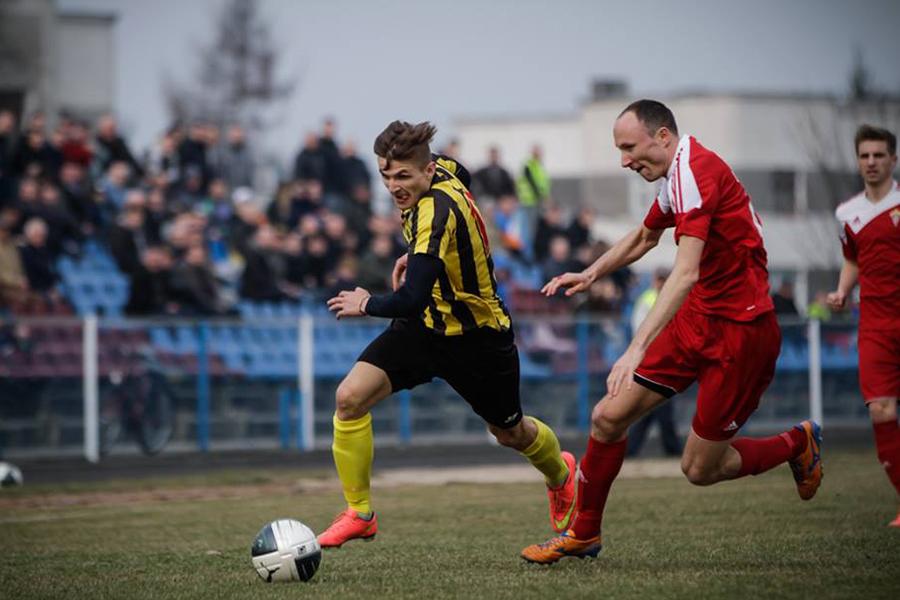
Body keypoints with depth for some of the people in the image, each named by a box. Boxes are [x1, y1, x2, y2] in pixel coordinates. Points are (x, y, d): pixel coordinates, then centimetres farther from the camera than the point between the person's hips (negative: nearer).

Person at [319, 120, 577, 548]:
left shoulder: (436, 212, -35)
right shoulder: (442, 170, -10)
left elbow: (412, 299, -42)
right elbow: (459, 173, 19)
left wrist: (367, 305, -21)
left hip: (476, 338, -7)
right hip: (424, 326, 7)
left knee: (511, 434, 18)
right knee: (350, 397, -15)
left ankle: (561, 475, 53)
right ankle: (359, 513, -2)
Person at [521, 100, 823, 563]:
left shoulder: (695, 172, -22)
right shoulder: (676, 177, 9)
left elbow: (686, 273, -33)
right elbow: (644, 237, 31)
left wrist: (637, 348, -39)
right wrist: (591, 273, 15)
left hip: (740, 330, -9)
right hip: (698, 317, 9)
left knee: (700, 469, -1)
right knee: (609, 417, -1)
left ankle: (797, 444, 24)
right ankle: (583, 533, 15)